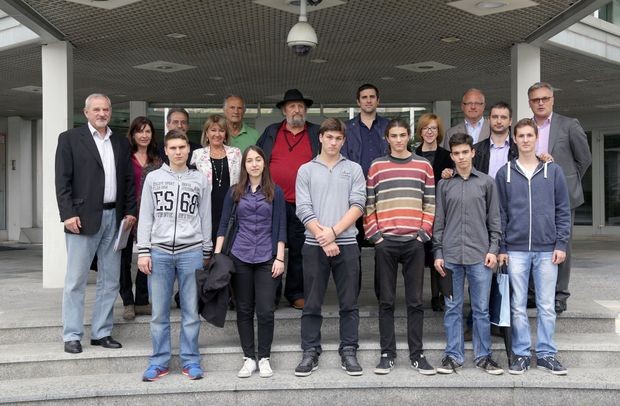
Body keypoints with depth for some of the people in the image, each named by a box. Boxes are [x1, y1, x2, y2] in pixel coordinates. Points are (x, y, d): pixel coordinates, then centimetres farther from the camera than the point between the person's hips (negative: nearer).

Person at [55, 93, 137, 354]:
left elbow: (128, 180, 14)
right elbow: (62, 180, -5)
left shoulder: (121, 143, 14)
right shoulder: (70, 139, 1)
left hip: (114, 218, 5)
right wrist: (68, 214, -13)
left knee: (110, 280, 8)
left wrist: (130, 211, 4)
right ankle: (72, 336, 10)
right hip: (83, 218, -5)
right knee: (76, 280, 1)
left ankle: (101, 332, 18)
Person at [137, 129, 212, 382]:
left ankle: (190, 361, 13)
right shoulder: (153, 178, 8)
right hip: (159, 251, 0)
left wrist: (206, 253, 8)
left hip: (191, 251, 0)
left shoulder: (200, 180, 8)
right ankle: (159, 362, 14)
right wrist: (143, 252, -1)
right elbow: (145, 217, 6)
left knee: (191, 310, 3)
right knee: (159, 312, 3)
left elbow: (206, 218, 10)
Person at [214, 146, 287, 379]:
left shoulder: (275, 192, 3)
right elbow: (224, 223, 6)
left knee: (265, 311, -3)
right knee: (244, 309, 6)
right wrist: (217, 254, -2)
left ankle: (264, 358, 12)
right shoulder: (235, 192, 7)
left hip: (266, 258, -1)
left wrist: (280, 258, -5)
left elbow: (280, 226, 1)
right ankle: (249, 358, 16)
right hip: (240, 257, 1)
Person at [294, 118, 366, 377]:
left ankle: (349, 351, 15)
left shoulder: (354, 170, 8)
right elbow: (304, 209, -1)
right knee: (312, 304, 5)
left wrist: (333, 232, -12)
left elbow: (357, 205, -2)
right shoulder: (306, 170, 7)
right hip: (314, 245, 0)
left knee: (349, 303, 5)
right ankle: (310, 352, 14)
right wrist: (323, 237, -11)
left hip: (346, 244, 0)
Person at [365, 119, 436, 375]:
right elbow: (368, 205, 5)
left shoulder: (423, 166, 9)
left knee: (415, 301, 4)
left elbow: (430, 203, 8)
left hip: (414, 242, 1)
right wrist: (374, 234, -3)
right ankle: (387, 354, 12)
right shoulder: (377, 167, 6)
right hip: (385, 242, 0)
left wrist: (424, 233, -1)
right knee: (386, 301, 4)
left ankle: (417, 354, 12)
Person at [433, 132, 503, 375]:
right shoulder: (444, 185, 8)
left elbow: (494, 219, 7)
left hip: (480, 255, -1)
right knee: (453, 308, 6)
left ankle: (483, 356, 15)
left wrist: (493, 249, -1)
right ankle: (453, 355, 14)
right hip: (451, 255, 1)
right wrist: (438, 253, 2)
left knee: (481, 308, 4)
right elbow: (438, 221, 8)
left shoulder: (486, 182, 6)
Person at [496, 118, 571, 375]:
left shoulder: (553, 171, 5)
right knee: (518, 306, 4)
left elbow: (563, 210, 5)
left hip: (547, 249, 0)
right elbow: (500, 213, 6)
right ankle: (521, 354, 14)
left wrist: (561, 244, -2)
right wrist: (501, 248, 1)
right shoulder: (505, 174, 5)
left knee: (547, 306, 5)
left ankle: (546, 354, 16)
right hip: (516, 250, 0)